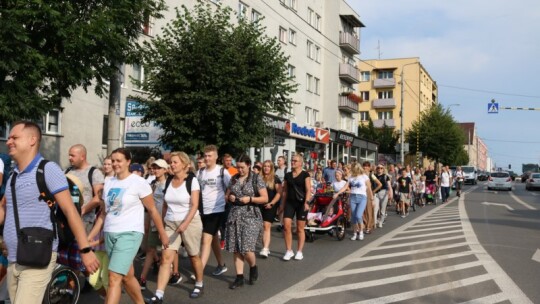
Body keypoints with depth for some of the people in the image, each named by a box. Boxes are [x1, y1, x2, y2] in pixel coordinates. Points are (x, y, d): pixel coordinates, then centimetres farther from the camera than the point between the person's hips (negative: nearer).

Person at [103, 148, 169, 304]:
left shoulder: (139, 182, -8)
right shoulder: (109, 183, 9)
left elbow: (152, 210, -3)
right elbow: (105, 212, 16)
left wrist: (162, 233, 1)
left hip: (130, 233, -6)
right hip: (110, 234, 6)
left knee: (114, 277, -13)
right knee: (127, 276, 14)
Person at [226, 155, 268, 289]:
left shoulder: (256, 178, -3)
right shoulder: (234, 179, 11)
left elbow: (265, 198, -5)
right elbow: (227, 195, 20)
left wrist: (250, 199, -17)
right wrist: (230, 198, -4)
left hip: (251, 217, -4)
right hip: (234, 216, 5)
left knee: (247, 249, -10)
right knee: (236, 249, 4)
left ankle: (253, 268, 20)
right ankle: (239, 277, 13)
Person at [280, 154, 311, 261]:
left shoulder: (305, 175, -1)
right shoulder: (287, 175, 11)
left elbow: (308, 190, -9)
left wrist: (306, 202, -21)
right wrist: (282, 204, 13)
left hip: (301, 203, -3)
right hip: (289, 202, 3)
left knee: (300, 228, 5)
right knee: (286, 226, -7)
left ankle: (299, 251, 16)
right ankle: (289, 251, 5)